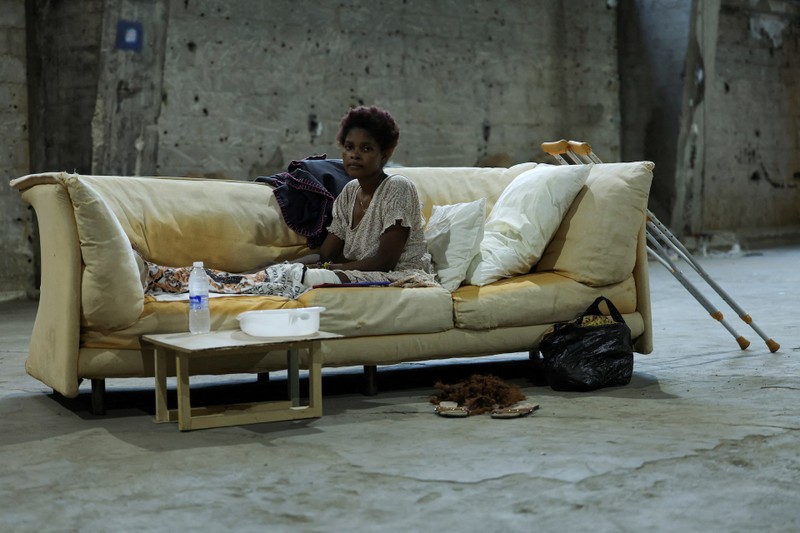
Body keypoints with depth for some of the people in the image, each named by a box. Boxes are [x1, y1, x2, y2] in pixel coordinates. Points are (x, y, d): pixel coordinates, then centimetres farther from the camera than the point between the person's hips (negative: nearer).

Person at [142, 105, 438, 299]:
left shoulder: (398, 188, -11)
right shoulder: (349, 192, 11)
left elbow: (385, 260, -17)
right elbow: (324, 254, 7)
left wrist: (326, 267, -14)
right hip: (361, 276, 7)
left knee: (307, 277, -28)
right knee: (277, 270, -12)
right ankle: (156, 274, -17)